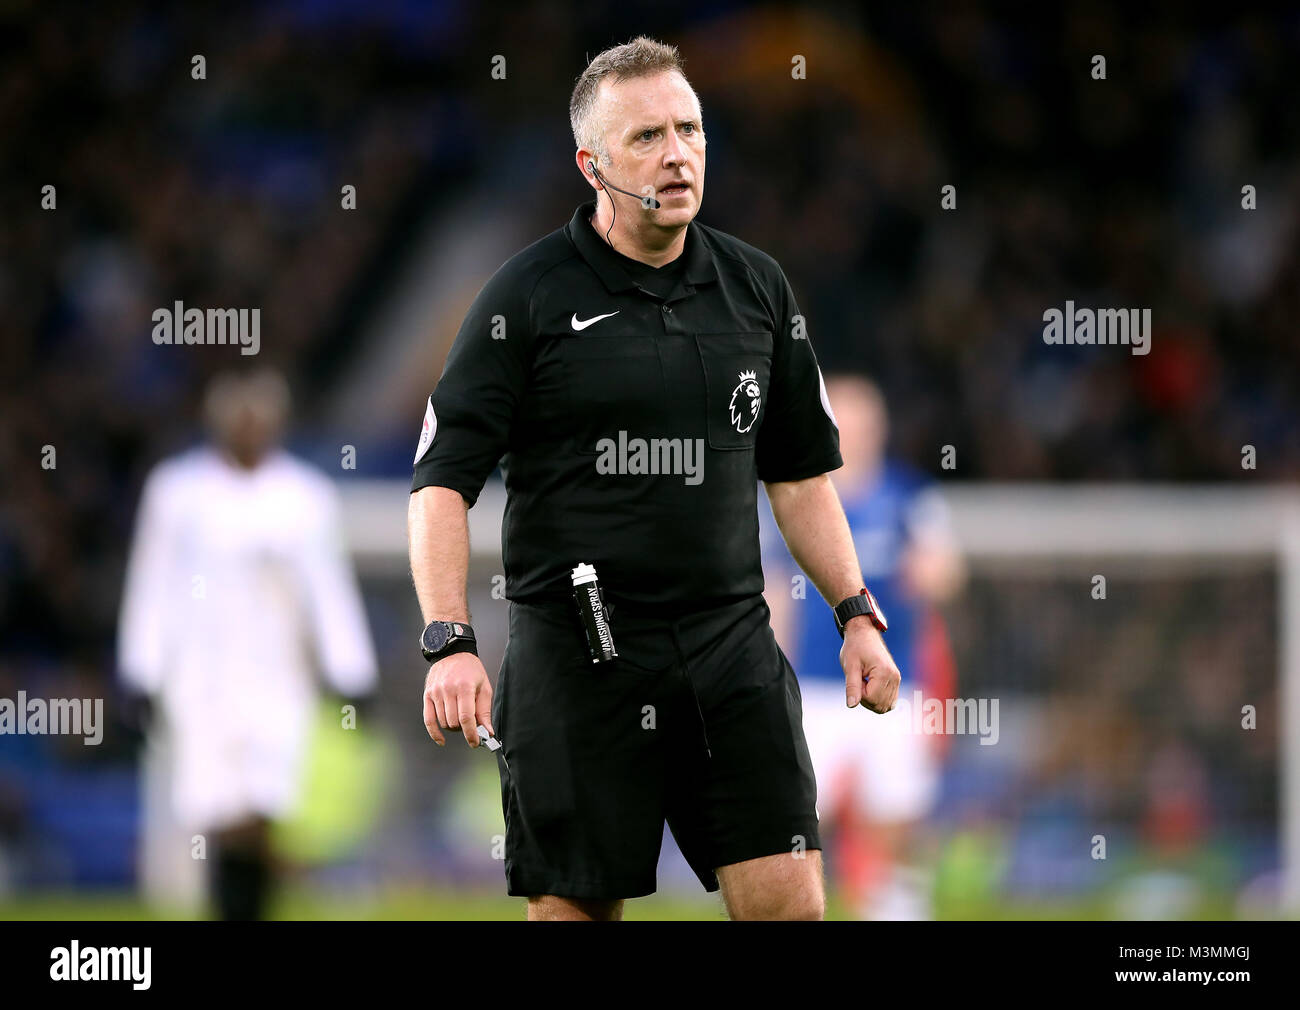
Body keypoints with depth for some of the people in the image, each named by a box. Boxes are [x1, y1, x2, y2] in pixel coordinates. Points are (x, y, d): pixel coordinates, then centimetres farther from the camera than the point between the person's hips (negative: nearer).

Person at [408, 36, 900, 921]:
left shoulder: (757, 288, 10)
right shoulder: (527, 299, -4)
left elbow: (799, 474, 19)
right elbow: (443, 482, -5)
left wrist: (857, 615, 11)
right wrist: (449, 643, -17)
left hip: (731, 648, 3)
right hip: (575, 657, -3)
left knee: (787, 899, -6)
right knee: (577, 905, 1)